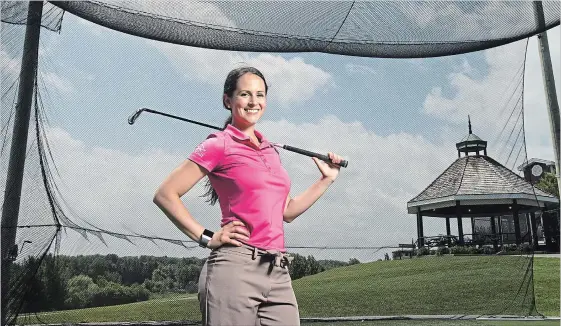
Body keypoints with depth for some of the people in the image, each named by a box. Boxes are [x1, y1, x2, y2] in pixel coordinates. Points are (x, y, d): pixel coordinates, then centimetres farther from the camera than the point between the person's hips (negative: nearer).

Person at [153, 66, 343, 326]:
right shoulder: (219, 145, -1)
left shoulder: (271, 150, 17)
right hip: (235, 267, -6)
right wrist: (206, 238, -7)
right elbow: (165, 195, -4)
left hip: (279, 273, 6)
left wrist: (327, 179, 20)